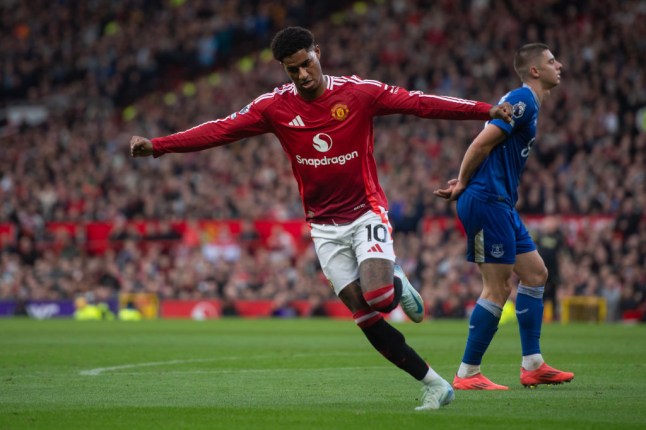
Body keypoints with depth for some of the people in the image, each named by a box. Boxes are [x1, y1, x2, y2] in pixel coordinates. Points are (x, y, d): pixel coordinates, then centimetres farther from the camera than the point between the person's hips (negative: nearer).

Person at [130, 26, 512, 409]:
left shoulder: (359, 92, -10)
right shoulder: (275, 107, -4)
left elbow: (420, 103, -11)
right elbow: (219, 130, -6)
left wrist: (487, 110, -17)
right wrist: (156, 145, -15)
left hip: (366, 212, -3)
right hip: (325, 227, 3)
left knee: (378, 297, -26)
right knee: (365, 316, -4)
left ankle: (398, 283, 12)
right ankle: (434, 384, 6)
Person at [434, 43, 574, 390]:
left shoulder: (528, 102, 20)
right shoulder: (523, 100, -13)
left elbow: (489, 148, 19)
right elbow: (482, 143, -18)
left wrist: (462, 184, 6)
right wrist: (462, 185, -8)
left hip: (501, 204, 10)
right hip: (487, 201, -10)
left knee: (535, 273, 12)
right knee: (498, 288, -9)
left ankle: (532, 366, 15)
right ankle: (467, 375, -4)